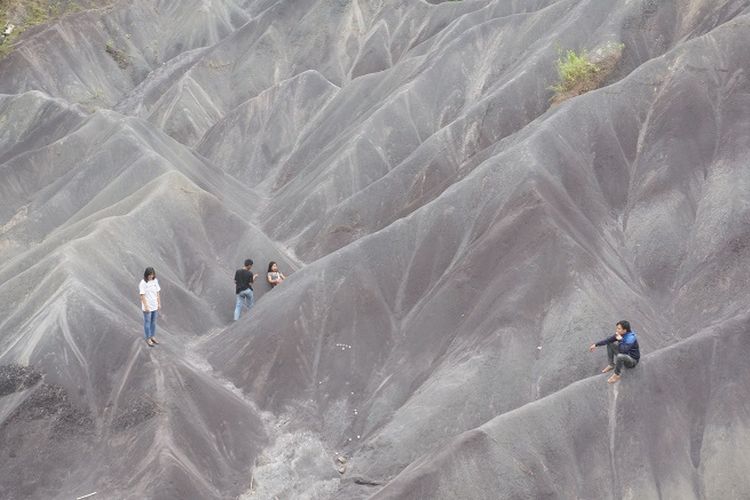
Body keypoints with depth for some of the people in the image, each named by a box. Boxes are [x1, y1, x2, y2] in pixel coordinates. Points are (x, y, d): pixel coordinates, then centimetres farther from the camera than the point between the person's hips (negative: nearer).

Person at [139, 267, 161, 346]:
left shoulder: (155, 281, 0)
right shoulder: (143, 283, -17)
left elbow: (158, 293, 7)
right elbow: (142, 295, -15)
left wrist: (159, 303, 7)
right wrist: (146, 307, -16)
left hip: (155, 306, 6)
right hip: (147, 307, -5)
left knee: (153, 322, 16)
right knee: (147, 323, 6)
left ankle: (152, 337, 30)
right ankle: (148, 339, 16)